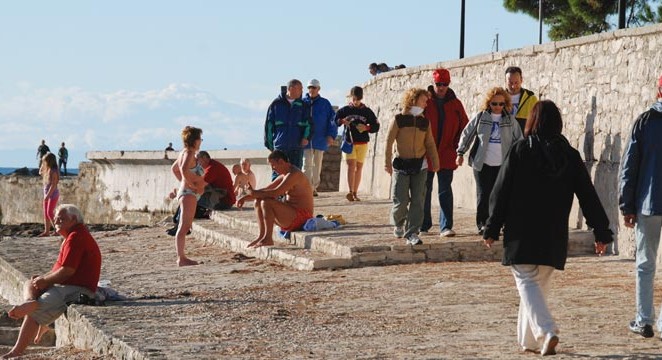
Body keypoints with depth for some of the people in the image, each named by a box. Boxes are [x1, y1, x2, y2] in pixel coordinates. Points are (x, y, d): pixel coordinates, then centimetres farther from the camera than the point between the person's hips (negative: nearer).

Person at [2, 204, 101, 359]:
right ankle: (31, 301, -17)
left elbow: (67, 270, -22)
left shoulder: (76, 237, -15)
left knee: (35, 312, -16)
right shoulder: (72, 236, 20)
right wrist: (42, 278, 5)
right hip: (66, 286, 11)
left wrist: (45, 280, -10)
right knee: (29, 284, 11)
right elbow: (61, 268, 22)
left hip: (76, 290, -11)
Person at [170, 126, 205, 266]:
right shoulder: (189, 153, -13)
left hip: (186, 192, 10)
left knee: (184, 227, 11)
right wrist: (192, 185, -21)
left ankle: (181, 257, 14)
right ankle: (181, 258, -14)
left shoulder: (184, 153, 16)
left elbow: (174, 168, 32)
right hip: (189, 193, -10)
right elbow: (184, 170, -31)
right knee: (183, 227, -12)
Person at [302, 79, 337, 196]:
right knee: (307, 164, -8)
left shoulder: (325, 103, 4)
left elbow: (332, 119, 3)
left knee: (317, 165, 10)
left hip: (320, 139, 1)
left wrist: (331, 135, -8)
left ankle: (314, 187, 19)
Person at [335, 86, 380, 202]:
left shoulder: (367, 111, 6)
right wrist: (342, 121, -13)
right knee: (351, 165, -16)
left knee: (359, 167, 4)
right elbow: (334, 120, 6)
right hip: (349, 141, -2)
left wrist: (366, 128, -11)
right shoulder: (345, 110, 4)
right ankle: (350, 192, -25)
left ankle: (355, 193, 10)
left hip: (362, 142, 2)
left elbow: (376, 126, 7)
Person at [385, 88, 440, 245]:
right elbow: (389, 141, -3)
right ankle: (398, 224, 25)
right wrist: (387, 162, -7)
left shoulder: (425, 122, 9)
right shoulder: (399, 119, -4)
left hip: (420, 165, 3)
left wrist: (435, 162, 13)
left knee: (418, 201, -4)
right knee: (401, 200, -3)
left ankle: (412, 233, -1)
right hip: (401, 165, -3)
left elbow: (430, 144, 15)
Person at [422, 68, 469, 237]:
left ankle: (446, 226, -1)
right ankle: (423, 226, 17)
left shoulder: (455, 104, 5)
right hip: (425, 155, -1)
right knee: (425, 191, 8)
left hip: (446, 155, 1)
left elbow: (464, 125, 13)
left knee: (445, 191, -2)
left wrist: (457, 145, 4)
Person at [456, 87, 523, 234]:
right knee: (483, 195, -3)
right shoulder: (480, 117, 2)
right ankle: (482, 224, 8)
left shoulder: (510, 120, 6)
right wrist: (460, 153, 2)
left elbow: (519, 139, 12)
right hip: (482, 164, -1)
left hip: (502, 164, 1)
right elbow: (467, 134, 7)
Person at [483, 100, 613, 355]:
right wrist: (601, 232, 8)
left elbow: (501, 193, -5)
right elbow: (588, 196, 3)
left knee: (527, 283, -2)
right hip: (554, 238, 4)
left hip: (522, 235, -4)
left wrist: (492, 229, 2)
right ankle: (529, 340, 24)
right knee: (540, 285, 17)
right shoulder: (570, 155, 2)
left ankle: (546, 331, -24)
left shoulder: (520, 151, -7)